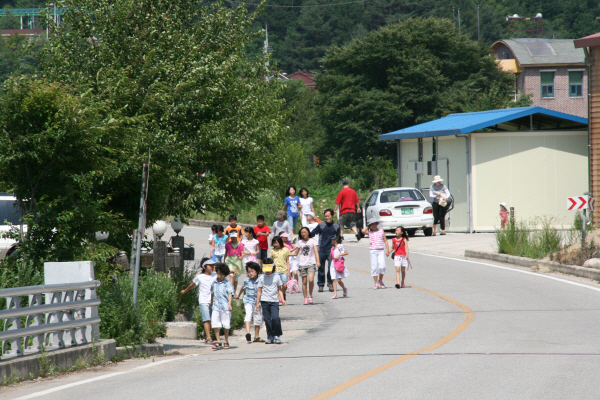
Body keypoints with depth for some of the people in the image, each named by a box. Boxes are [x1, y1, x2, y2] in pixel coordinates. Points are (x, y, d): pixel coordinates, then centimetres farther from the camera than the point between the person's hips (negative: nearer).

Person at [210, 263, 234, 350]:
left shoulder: (227, 283, -1)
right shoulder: (214, 283, 13)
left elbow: (230, 294, -7)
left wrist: (229, 304, -18)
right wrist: (211, 303, 33)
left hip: (225, 307, -4)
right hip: (216, 306, 4)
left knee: (226, 325, 4)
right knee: (215, 324, -7)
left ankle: (226, 342, 17)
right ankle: (218, 342, -2)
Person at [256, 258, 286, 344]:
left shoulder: (276, 277, 5)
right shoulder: (261, 278, 5)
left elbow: (279, 289, 12)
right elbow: (259, 290, 8)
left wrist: (282, 299, 2)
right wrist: (257, 302, 6)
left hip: (274, 301, -1)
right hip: (265, 301, 1)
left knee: (275, 317, -16)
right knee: (267, 319, 2)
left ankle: (276, 335, 0)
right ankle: (270, 337, 11)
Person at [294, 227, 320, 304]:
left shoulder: (313, 241, 3)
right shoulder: (299, 242, 9)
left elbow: (316, 251, -4)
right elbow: (296, 253, 15)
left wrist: (318, 261, -16)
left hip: (311, 263, -2)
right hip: (302, 264, 2)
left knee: (311, 280, -17)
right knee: (304, 282, 1)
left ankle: (310, 295, 3)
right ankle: (305, 298, 9)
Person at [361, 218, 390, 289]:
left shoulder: (381, 231, 8)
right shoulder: (369, 232, 7)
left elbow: (385, 240, 9)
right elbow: (363, 231, -13)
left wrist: (387, 249, 1)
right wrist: (368, 227, 5)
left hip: (381, 251, 0)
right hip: (373, 251, 0)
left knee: (382, 266, -13)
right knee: (374, 267, -2)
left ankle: (380, 280, 11)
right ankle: (376, 284, 4)